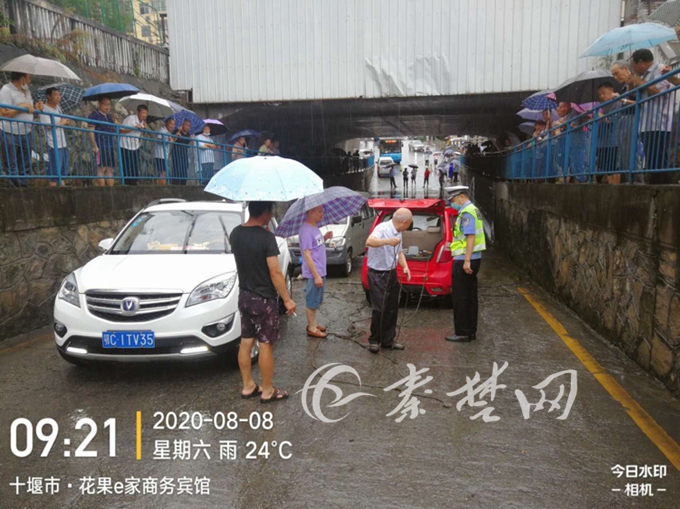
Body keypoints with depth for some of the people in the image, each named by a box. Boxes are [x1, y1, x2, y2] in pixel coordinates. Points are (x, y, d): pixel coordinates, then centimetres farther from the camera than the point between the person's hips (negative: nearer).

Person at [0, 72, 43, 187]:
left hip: (27, 133, 8)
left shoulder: (26, 90, 11)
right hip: (11, 134, -8)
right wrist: (23, 106, -22)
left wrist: (35, 107, 1)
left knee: (25, 167, 15)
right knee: (12, 169, 2)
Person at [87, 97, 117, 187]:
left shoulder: (109, 116, 21)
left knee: (110, 169, 4)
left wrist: (115, 124, 8)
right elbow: (91, 131, -8)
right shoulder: (94, 115, -1)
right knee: (102, 168, -11)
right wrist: (94, 145, -16)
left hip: (111, 146, 7)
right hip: (101, 146, -7)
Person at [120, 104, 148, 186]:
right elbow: (121, 131, -17)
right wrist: (134, 127, -24)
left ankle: (134, 184, 11)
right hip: (126, 146, -7)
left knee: (135, 169, 5)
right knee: (127, 169, -8)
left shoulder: (143, 122, 8)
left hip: (135, 147, 7)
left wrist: (144, 128, -3)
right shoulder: (130, 118, -14)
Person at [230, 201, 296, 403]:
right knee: (265, 345, 4)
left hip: (244, 296, 7)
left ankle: (248, 386, 27)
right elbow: (275, 273, -21)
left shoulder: (235, 233, 0)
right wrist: (287, 299, -12)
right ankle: (268, 391, 16)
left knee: (246, 342, 14)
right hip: (264, 299, -7)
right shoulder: (266, 237, -21)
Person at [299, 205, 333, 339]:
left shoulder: (315, 227, 9)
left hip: (320, 271, 9)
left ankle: (313, 323, 33)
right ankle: (312, 328, 16)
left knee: (316, 300, 19)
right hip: (313, 273, -9)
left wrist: (325, 237, 3)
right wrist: (316, 276, -22)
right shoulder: (306, 230, -21)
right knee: (312, 301, 4)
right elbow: (307, 255, -22)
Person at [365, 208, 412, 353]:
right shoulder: (382, 228, -18)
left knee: (392, 309, 11)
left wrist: (405, 267, 5)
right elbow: (369, 242, -37)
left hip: (392, 274, 8)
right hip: (377, 275, -8)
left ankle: (388, 340, 23)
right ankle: (374, 340, 9)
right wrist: (388, 241, -51)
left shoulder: (398, 233, 10)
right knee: (380, 308, -7)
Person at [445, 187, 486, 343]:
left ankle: (462, 333, 3)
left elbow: (471, 237, -22)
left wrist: (467, 261, -25)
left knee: (461, 298, -3)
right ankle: (471, 331, 21)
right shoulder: (472, 210, 17)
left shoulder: (467, 212, -14)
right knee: (470, 297, 14)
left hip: (464, 261, -10)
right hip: (472, 259, 10)